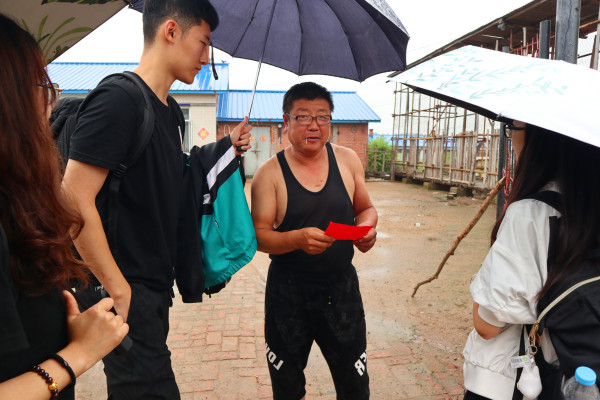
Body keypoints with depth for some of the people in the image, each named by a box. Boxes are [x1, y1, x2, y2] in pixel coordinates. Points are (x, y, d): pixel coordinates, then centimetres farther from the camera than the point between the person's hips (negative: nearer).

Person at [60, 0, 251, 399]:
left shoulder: (172, 112, 11)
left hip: (155, 287, 9)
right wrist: (119, 291, -18)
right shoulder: (118, 100, -17)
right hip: (126, 293, -9)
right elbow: (75, 201, -21)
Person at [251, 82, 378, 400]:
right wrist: (298, 239, -30)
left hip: (342, 286, 2)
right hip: (288, 292, -1)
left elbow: (366, 209, 12)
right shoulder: (270, 173, -8)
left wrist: (367, 228, -11)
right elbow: (259, 235, -11)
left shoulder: (347, 160, 1)